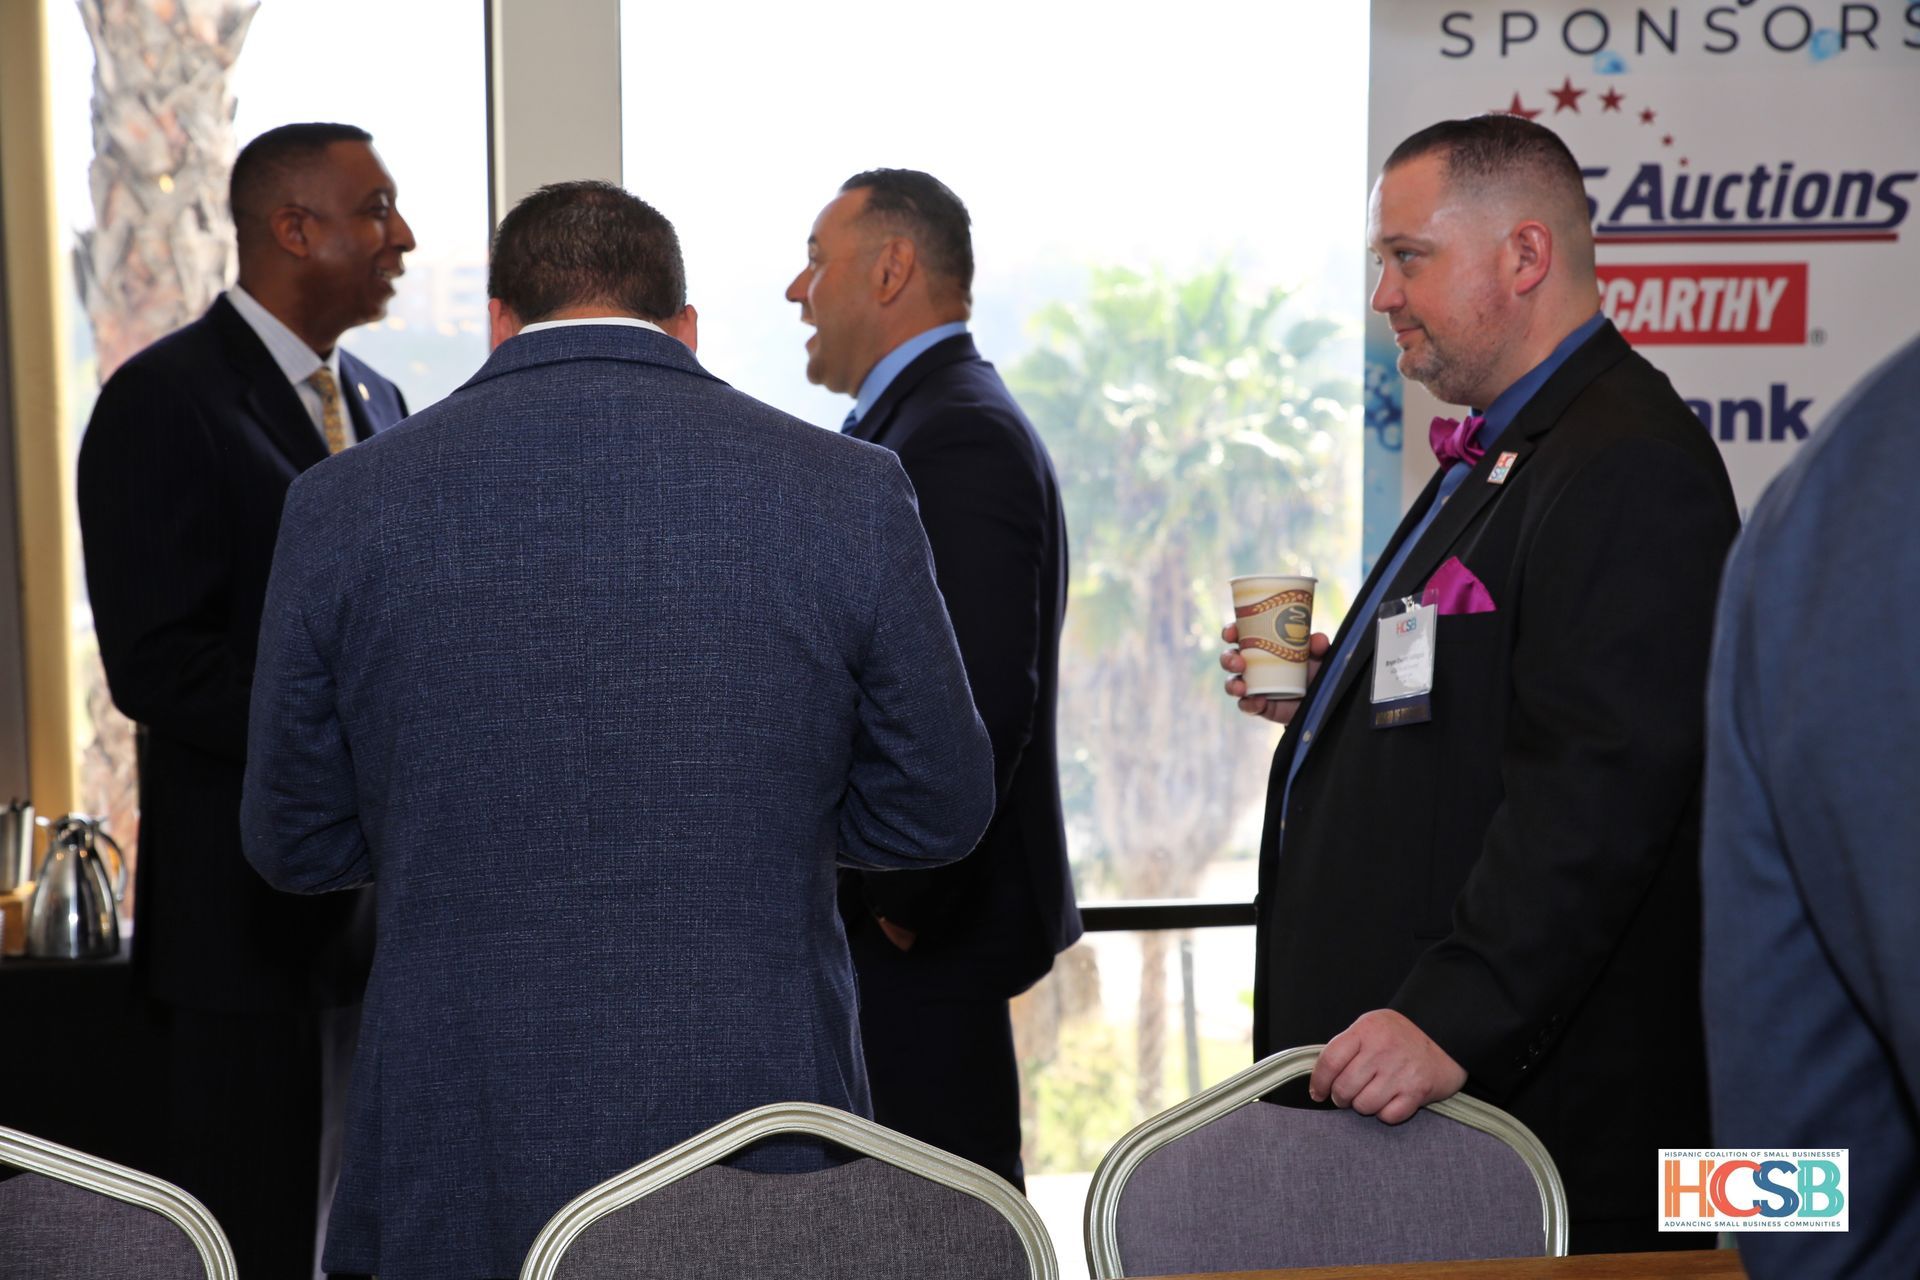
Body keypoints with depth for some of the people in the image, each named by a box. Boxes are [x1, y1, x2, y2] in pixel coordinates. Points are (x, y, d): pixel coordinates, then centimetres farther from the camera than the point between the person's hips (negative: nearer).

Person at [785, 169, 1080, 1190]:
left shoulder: (962, 436, -15)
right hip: (902, 906, 10)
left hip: (921, 932, -10)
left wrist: (905, 902, -19)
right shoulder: (925, 420, 17)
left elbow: (985, 698, -24)